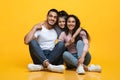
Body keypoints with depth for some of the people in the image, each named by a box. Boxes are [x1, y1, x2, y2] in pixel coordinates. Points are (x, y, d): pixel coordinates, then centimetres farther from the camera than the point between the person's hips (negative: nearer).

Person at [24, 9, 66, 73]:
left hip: (52, 57, 2)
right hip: (39, 57, -2)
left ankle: (41, 66, -32)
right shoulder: (40, 29, -3)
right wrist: (35, 27, -13)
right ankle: (48, 65, -44)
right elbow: (26, 41, -17)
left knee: (61, 44, -22)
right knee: (32, 41, -26)